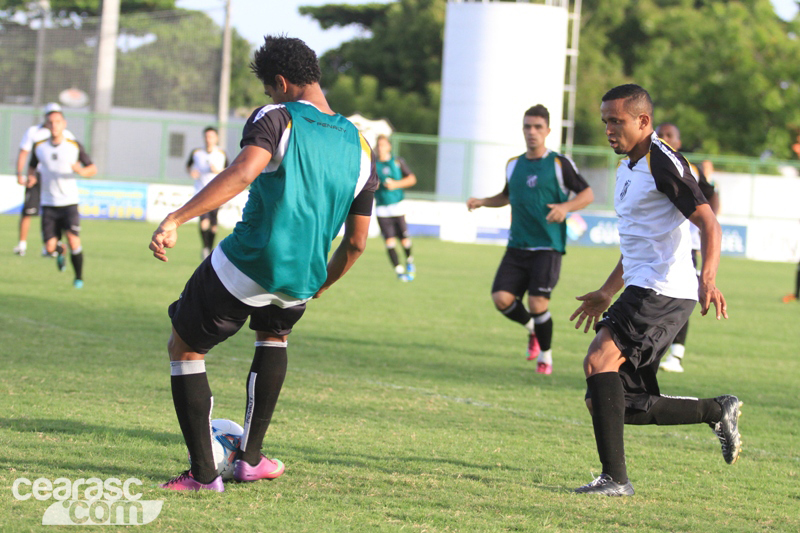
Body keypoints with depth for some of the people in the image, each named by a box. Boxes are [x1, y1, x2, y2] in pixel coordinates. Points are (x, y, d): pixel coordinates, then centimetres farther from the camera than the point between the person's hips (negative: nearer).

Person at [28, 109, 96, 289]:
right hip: (48, 204, 2)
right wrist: (31, 177, -4)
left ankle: (79, 277, 6)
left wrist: (81, 171, -17)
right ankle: (60, 252, 35)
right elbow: (32, 167, 19)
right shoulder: (39, 146, 4)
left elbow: (93, 169, 5)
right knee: (50, 247, -4)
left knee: (73, 242, -16)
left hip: (69, 202, -2)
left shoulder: (74, 146, 0)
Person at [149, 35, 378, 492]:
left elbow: (242, 173, -25)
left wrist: (175, 219, -32)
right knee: (275, 334, 37)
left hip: (244, 266, -5)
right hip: (298, 283, 5)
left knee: (185, 349, 15)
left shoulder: (277, 120, -6)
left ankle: (204, 473, 7)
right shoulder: (360, 148, 11)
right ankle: (251, 459, 30)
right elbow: (356, 243, 14)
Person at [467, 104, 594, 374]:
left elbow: (587, 194, -2)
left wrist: (566, 207, -20)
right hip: (517, 247, 5)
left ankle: (545, 357, 11)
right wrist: (482, 202, 13)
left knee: (537, 305, -13)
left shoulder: (559, 164, -4)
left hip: (548, 248, -5)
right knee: (501, 298, -9)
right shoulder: (513, 165, 11)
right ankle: (532, 329, 22)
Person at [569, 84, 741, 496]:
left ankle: (614, 477, -24)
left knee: (599, 361, -24)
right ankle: (718, 412, 20)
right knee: (617, 404, 5)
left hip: (665, 291, -10)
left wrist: (708, 279, -31)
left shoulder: (663, 163, -10)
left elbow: (708, 222, -17)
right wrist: (606, 294, 34)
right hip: (642, 290, 10)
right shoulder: (627, 168, 20)